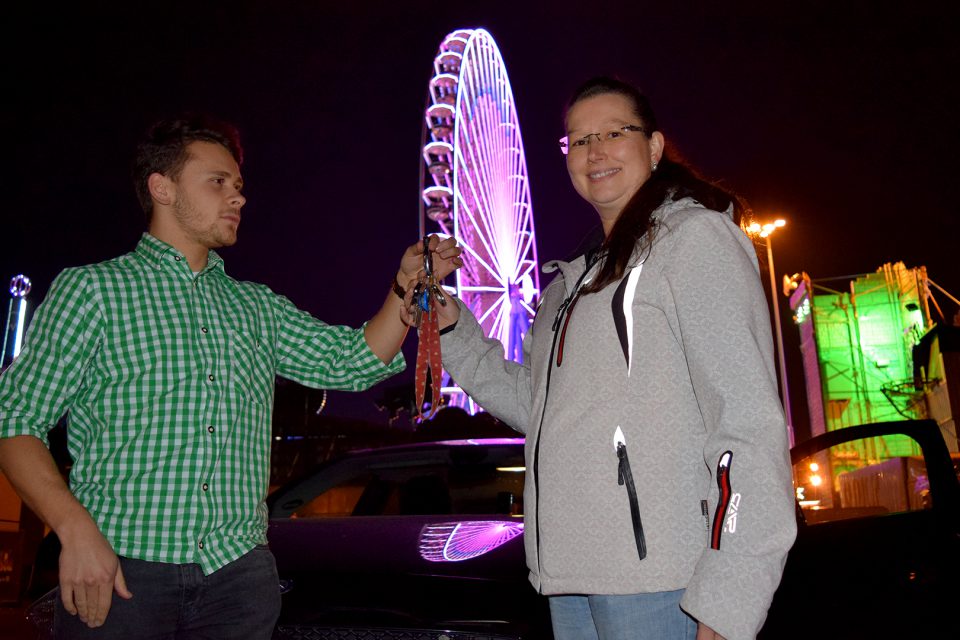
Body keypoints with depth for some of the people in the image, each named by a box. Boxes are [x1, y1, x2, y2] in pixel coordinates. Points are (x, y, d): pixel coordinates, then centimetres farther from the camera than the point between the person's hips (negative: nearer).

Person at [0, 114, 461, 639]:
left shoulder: (258, 308, 16)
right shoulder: (91, 289, 2)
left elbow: (355, 360, 9)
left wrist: (407, 285, -4)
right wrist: (76, 529, -16)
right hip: (120, 572, -3)